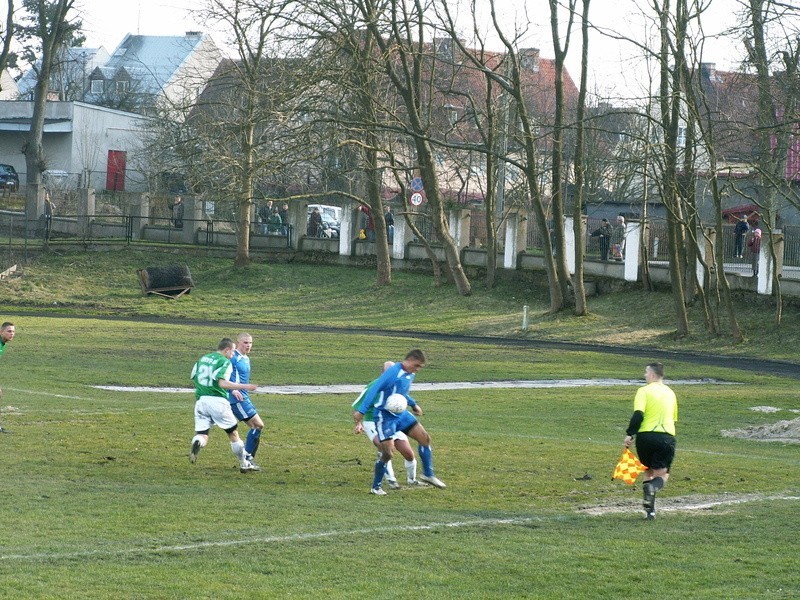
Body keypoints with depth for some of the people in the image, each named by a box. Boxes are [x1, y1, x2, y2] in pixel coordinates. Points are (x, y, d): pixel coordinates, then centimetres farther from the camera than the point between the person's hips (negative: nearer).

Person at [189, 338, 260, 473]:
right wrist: (244, 387, -16)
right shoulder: (225, 362, -7)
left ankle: (196, 445, -37)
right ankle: (244, 464, 22)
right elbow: (223, 383, -20)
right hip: (217, 400, -5)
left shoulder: (202, 359, 15)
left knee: (202, 435, 0)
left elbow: (194, 377, 21)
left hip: (201, 400, 5)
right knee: (233, 433, 12)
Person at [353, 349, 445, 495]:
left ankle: (428, 474, 15)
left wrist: (413, 404, 33)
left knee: (425, 438, 2)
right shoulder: (393, 372, -22)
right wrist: (361, 412, -31)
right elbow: (374, 390, -26)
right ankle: (376, 487, 5)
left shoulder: (410, 374, 6)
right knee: (388, 452, -12)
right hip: (384, 416, -8)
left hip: (400, 413, 8)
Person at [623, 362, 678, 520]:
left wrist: (629, 434, -11)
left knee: (648, 471, 15)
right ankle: (653, 487, -32)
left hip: (646, 435, -2)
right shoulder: (670, 393, 17)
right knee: (662, 474, 4)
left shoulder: (644, 391, -1)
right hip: (667, 437, 2)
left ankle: (650, 510, 9)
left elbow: (638, 414, -14)